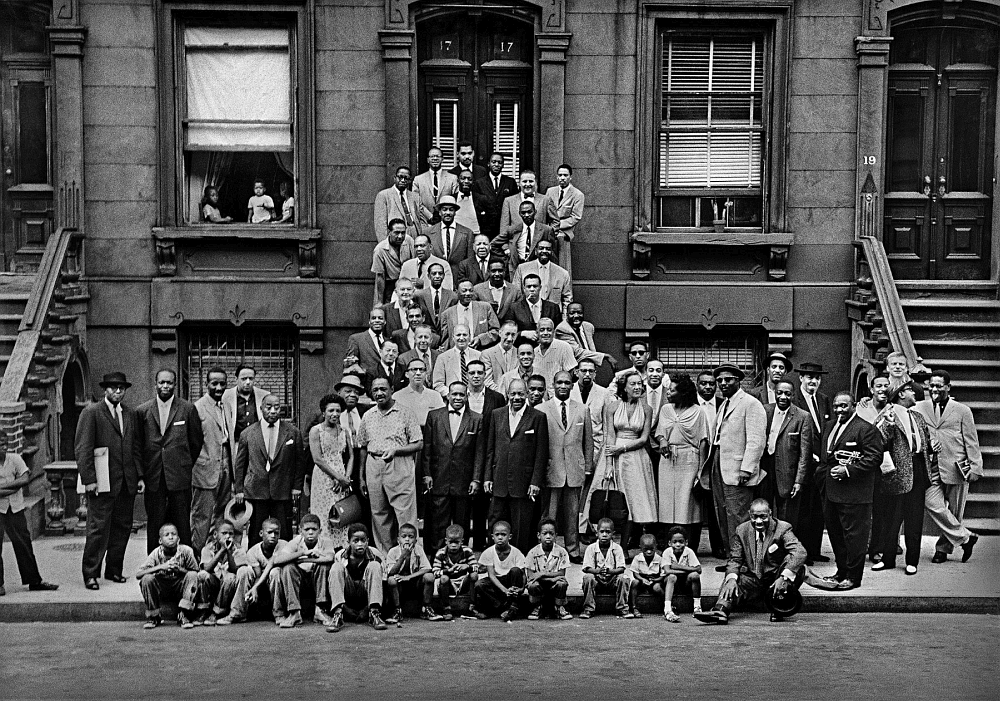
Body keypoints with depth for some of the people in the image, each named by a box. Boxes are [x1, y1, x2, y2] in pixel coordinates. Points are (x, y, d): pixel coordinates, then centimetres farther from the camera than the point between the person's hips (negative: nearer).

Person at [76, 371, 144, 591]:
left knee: (123, 527, 9)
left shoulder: (130, 414, 15)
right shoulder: (91, 413, -3)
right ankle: (90, 574, 6)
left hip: (127, 482, 6)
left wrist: (140, 476, 10)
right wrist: (88, 479, -15)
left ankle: (114, 570, 20)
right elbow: (82, 448, -8)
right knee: (98, 528, -4)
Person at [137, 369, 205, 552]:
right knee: (154, 526, 5)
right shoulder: (142, 411, 6)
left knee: (182, 525, 2)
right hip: (153, 478, 1)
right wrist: (142, 474, 10)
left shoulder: (188, 409, 2)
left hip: (179, 476, -1)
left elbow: (196, 441, 9)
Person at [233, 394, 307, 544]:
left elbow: (300, 460, 9)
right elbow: (240, 464, 10)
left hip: (283, 492, 0)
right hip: (255, 491, 0)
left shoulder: (292, 432, 4)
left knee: (284, 534, 1)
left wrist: (297, 486, 4)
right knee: (255, 534, 3)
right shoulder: (248, 434, 5)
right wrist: (239, 489, 6)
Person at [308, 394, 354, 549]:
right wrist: (339, 477, -13)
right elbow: (317, 459, -10)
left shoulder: (345, 431, 12)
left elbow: (351, 456, 11)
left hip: (342, 479, 4)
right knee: (324, 517, -4)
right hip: (323, 477, -4)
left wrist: (346, 477, -5)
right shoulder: (315, 431, -3)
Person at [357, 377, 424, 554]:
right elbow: (363, 448, 17)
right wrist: (361, 477, 15)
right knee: (379, 515, 8)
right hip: (373, 467, 4)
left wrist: (395, 450, -16)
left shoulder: (405, 413, 0)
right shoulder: (367, 416, 13)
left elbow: (418, 444, -2)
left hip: (400, 467, -4)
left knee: (405, 515, -8)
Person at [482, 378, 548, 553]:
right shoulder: (497, 414, 10)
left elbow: (541, 453, -2)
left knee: (521, 528, 3)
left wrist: (536, 481, -8)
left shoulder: (538, 417, -1)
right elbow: (490, 449, 11)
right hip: (499, 482, 3)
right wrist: (487, 477, 5)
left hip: (523, 483, -3)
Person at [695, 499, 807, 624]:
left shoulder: (782, 529, -7)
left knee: (799, 567, -29)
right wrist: (731, 578, -22)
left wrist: (784, 577, -37)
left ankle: (780, 608, -19)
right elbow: (734, 559, 3)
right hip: (752, 580, 2)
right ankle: (720, 611, -53)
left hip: (775, 580, -2)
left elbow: (800, 552, -22)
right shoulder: (742, 530, 3)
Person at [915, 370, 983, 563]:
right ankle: (964, 537, 1)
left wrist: (975, 467, 0)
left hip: (956, 468, -1)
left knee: (954, 511, 5)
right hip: (930, 468, 1)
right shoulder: (919, 408, 8)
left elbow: (971, 442, 5)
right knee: (933, 505, -14)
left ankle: (943, 548, 21)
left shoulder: (962, 410, 6)